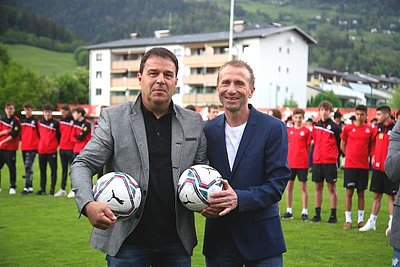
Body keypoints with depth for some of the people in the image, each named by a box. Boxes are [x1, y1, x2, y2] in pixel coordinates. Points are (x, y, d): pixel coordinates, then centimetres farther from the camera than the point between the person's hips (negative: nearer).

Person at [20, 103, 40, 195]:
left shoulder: (36, 121, -6)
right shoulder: (22, 121, 12)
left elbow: (40, 134, -4)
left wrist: (39, 144, -4)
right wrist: (22, 140, 15)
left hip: (32, 147, -7)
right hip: (24, 147, 7)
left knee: (28, 167, -13)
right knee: (27, 167, 11)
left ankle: (26, 188, -15)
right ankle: (30, 187, 17)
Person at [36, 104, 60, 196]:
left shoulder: (56, 123, -3)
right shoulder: (39, 122, 9)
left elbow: (59, 135, 0)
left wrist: (56, 144, 0)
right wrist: (41, 143, 12)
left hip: (52, 150, -4)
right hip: (41, 150, 4)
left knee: (53, 170, 0)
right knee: (42, 170, 9)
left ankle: (52, 189, 5)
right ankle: (42, 189, 14)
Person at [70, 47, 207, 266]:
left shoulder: (194, 122, 7)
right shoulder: (113, 117, -1)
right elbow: (83, 165, -3)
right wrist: (88, 204, -21)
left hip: (177, 241, 3)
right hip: (127, 240, -2)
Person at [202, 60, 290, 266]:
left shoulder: (274, 128, -6)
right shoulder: (207, 131, 4)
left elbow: (277, 184, -11)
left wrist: (238, 199, -25)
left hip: (261, 239, -3)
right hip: (218, 238, 3)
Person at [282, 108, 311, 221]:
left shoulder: (306, 130, 0)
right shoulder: (289, 130, 8)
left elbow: (308, 147, 3)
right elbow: (287, 146, 13)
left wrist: (305, 159, -3)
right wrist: (286, 158, 5)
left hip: (302, 163, -3)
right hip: (290, 162, 3)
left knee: (303, 187, 3)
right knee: (289, 186, 6)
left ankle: (305, 212, 8)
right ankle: (289, 211, 15)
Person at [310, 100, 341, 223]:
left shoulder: (335, 127, -3)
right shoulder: (316, 126, 10)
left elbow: (340, 144, 1)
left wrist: (336, 157, 1)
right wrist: (312, 158, 14)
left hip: (330, 161, -4)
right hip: (317, 161, 4)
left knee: (331, 187, 1)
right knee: (318, 187, 8)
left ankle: (333, 215, 7)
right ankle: (317, 214, 15)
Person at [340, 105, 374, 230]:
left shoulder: (370, 129, 3)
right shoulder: (347, 128, 0)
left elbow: (371, 147, 14)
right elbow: (342, 146, 9)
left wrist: (366, 156, 4)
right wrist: (351, 155, 5)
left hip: (364, 166, 1)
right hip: (350, 165, -1)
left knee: (361, 192, 7)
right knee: (349, 192, -1)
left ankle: (360, 219, 16)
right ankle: (348, 220, 4)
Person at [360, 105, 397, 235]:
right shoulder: (377, 128, 8)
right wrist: (373, 156, 9)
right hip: (378, 167, 5)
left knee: (392, 196, 2)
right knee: (377, 195, 12)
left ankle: (392, 224, 8)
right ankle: (372, 222, 19)